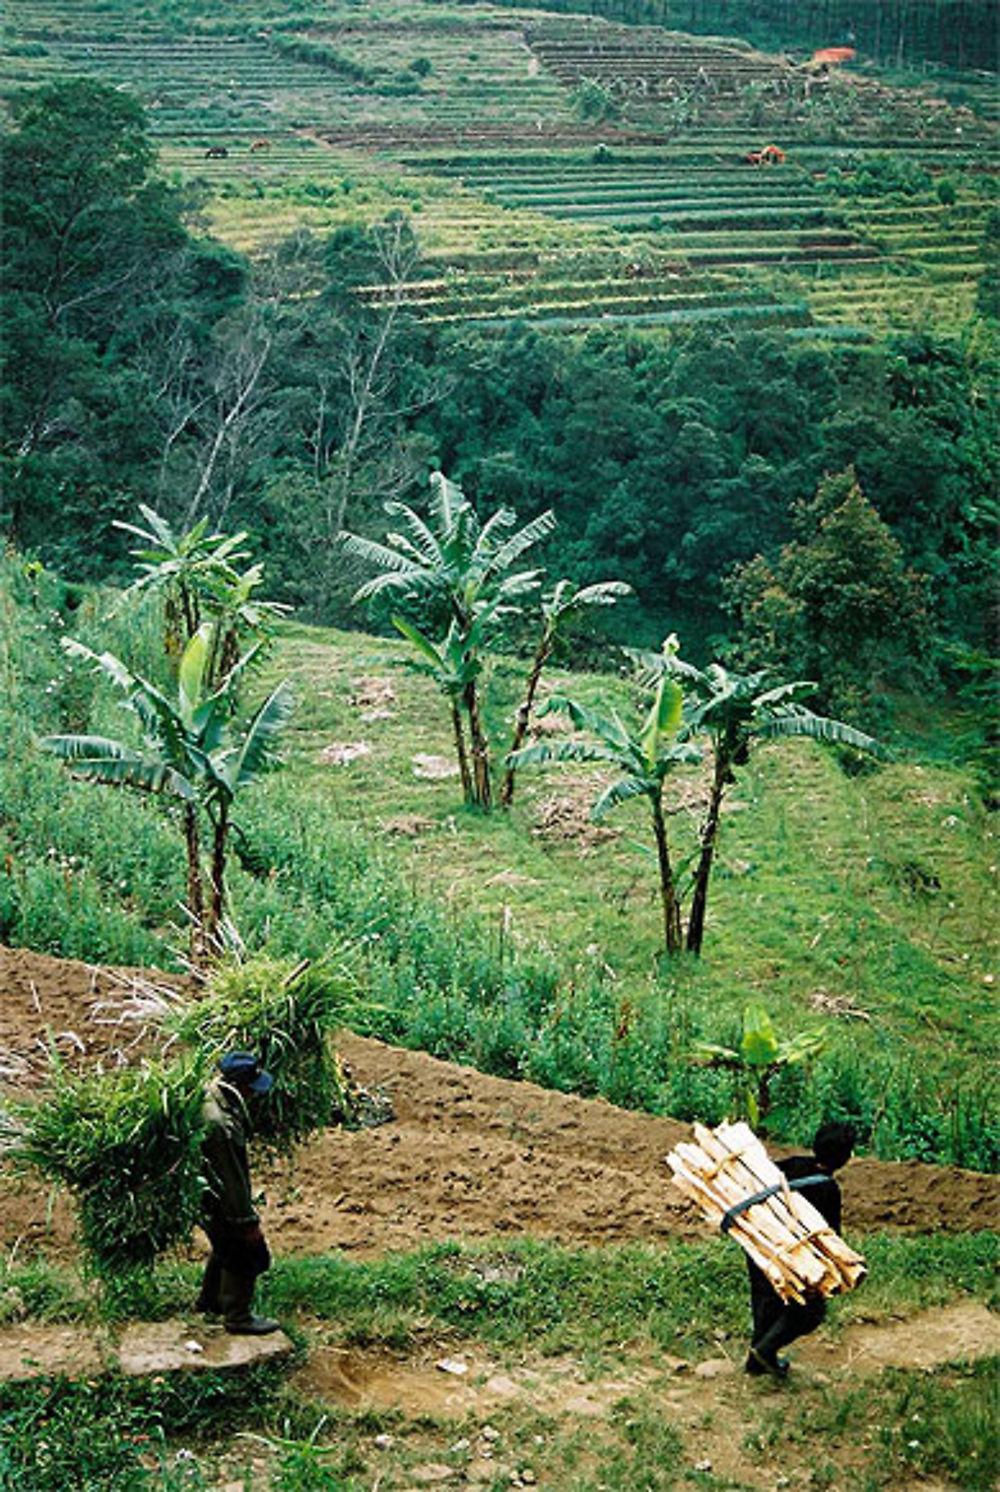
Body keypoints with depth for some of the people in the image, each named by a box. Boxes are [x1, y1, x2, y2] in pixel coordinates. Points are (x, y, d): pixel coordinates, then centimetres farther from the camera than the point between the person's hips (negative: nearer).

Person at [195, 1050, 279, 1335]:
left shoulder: (208, 1098, -4)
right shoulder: (222, 1124, -35)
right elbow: (232, 1180, -27)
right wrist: (248, 1221, -17)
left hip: (210, 1198, 10)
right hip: (220, 1205, -10)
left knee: (225, 1248, 28)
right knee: (245, 1257, 8)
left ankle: (209, 1300, 46)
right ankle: (237, 1317, 23)